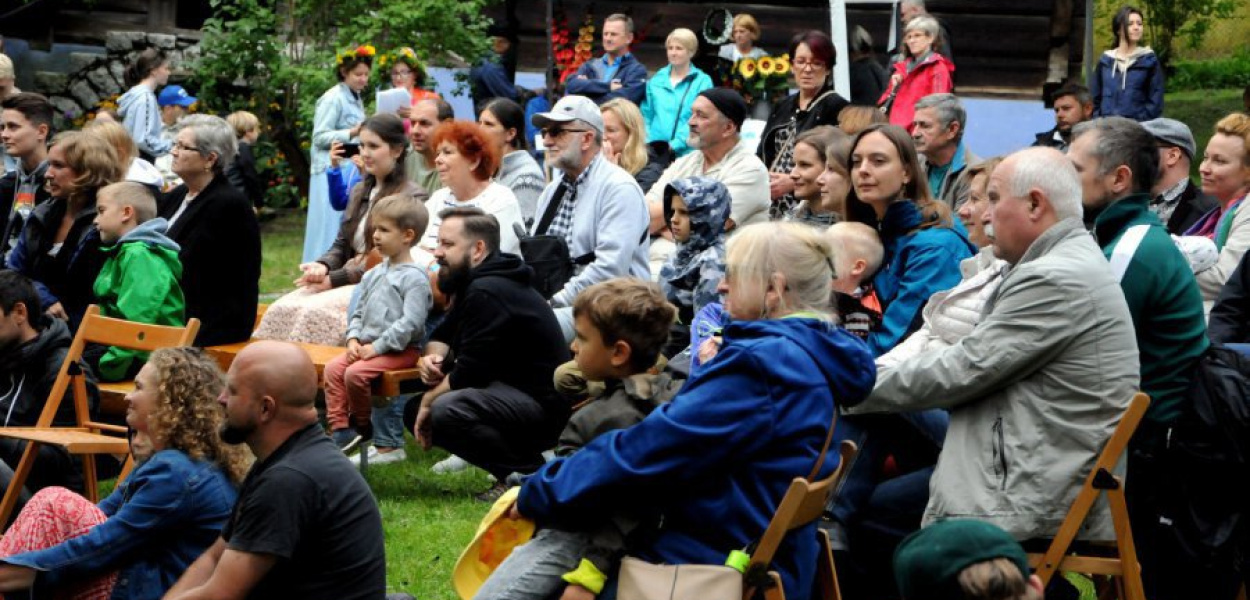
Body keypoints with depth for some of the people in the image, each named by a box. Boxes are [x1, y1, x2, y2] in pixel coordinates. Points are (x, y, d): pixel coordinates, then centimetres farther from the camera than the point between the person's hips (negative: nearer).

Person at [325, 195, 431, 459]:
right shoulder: (374, 274, 15)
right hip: (368, 346, 8)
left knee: (355, 373, -25)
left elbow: (411, 322, -21)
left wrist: (377, 347, -19)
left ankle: (362, 426, -3)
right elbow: (359, 312, 21)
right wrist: (353, 339, 2)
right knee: (333, 368, -9)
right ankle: (339, 428, -7)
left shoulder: (414, 277, -13)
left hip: (400, 349, -8)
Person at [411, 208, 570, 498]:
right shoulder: (473, 284, 12)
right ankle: (513, 467, 9)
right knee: (414, 410, 11)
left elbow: (468, 374, -22)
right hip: (511, 391, 11)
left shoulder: (487, 294, -21)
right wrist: (432, 357, -3)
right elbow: (442, 336, 20)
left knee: (446, 409, -33)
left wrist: (428, 401, -5)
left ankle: (530, 472, -13)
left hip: (544, 406, -11)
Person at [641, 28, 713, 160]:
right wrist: (647, 141, -1)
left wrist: (674, 144, -16)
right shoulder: (656, 80, 16)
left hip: (685, 152, -3)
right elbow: (646, 115, 17)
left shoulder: (703, 82, 2)